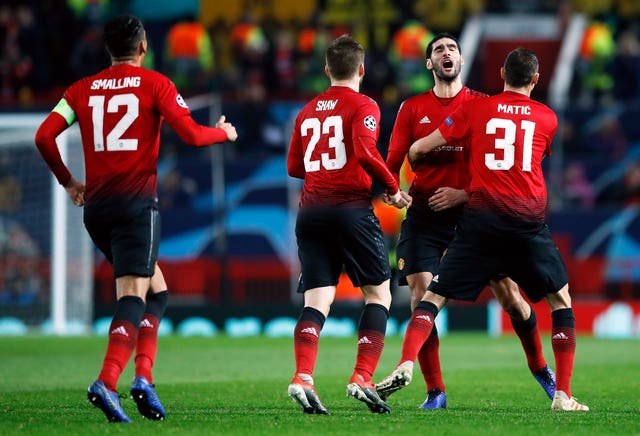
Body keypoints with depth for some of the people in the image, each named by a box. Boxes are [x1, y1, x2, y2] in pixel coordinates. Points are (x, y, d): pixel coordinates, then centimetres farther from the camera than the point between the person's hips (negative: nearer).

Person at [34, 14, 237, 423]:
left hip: (96, 206, 5)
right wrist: (225, 132, 12)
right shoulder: (154, 84, 0)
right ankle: (107, 382, -28)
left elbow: (44, 136, 4)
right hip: (137, 203, -5)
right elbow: (191, 133, -8)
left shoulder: (82, 90, 12)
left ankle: (144, 377, 7)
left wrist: (68, 182, 16)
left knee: (156, 289, 19)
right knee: (133, 296, -10)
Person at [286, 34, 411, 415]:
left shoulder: (307, 112, 16)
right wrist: (393, 190, -6)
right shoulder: (363, 106, -1)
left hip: (311, 211, 5)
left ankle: (303, 377, -22)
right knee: (378, 293, 7)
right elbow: (366, 152, -17)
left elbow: (294, 167, 21)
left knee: (316, 301, -1)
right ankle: (362, 379, -5)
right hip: (352, 209, -5)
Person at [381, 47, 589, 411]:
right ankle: (563, 396, 8)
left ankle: (405, 364, -17)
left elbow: (419, 149, 7)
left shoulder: (475, 109, 7)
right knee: (561, 300, 15)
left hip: (481, 218, 0)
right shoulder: (548, 118, 11)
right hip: (530, 218, 0)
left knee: (435, 296, 6)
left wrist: (415, 165, 32)